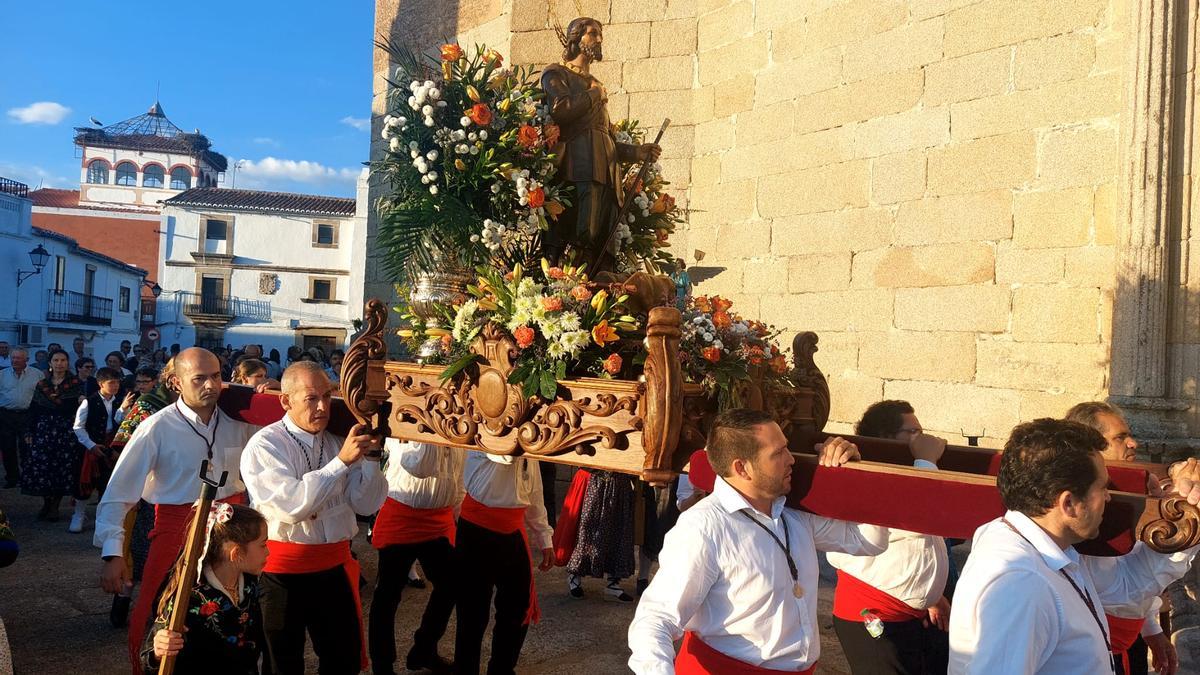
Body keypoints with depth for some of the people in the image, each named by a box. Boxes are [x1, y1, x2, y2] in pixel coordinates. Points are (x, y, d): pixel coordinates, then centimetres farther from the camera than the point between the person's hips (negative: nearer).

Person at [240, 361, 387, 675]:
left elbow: (367, 504, -2)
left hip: (335, 566, 4)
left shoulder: (338, 440, 1)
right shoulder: (264, 445, -14)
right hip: (284, 571, -4)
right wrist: (341, 461, -28)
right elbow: (292, 506, -27)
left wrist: (371, 455, -15)